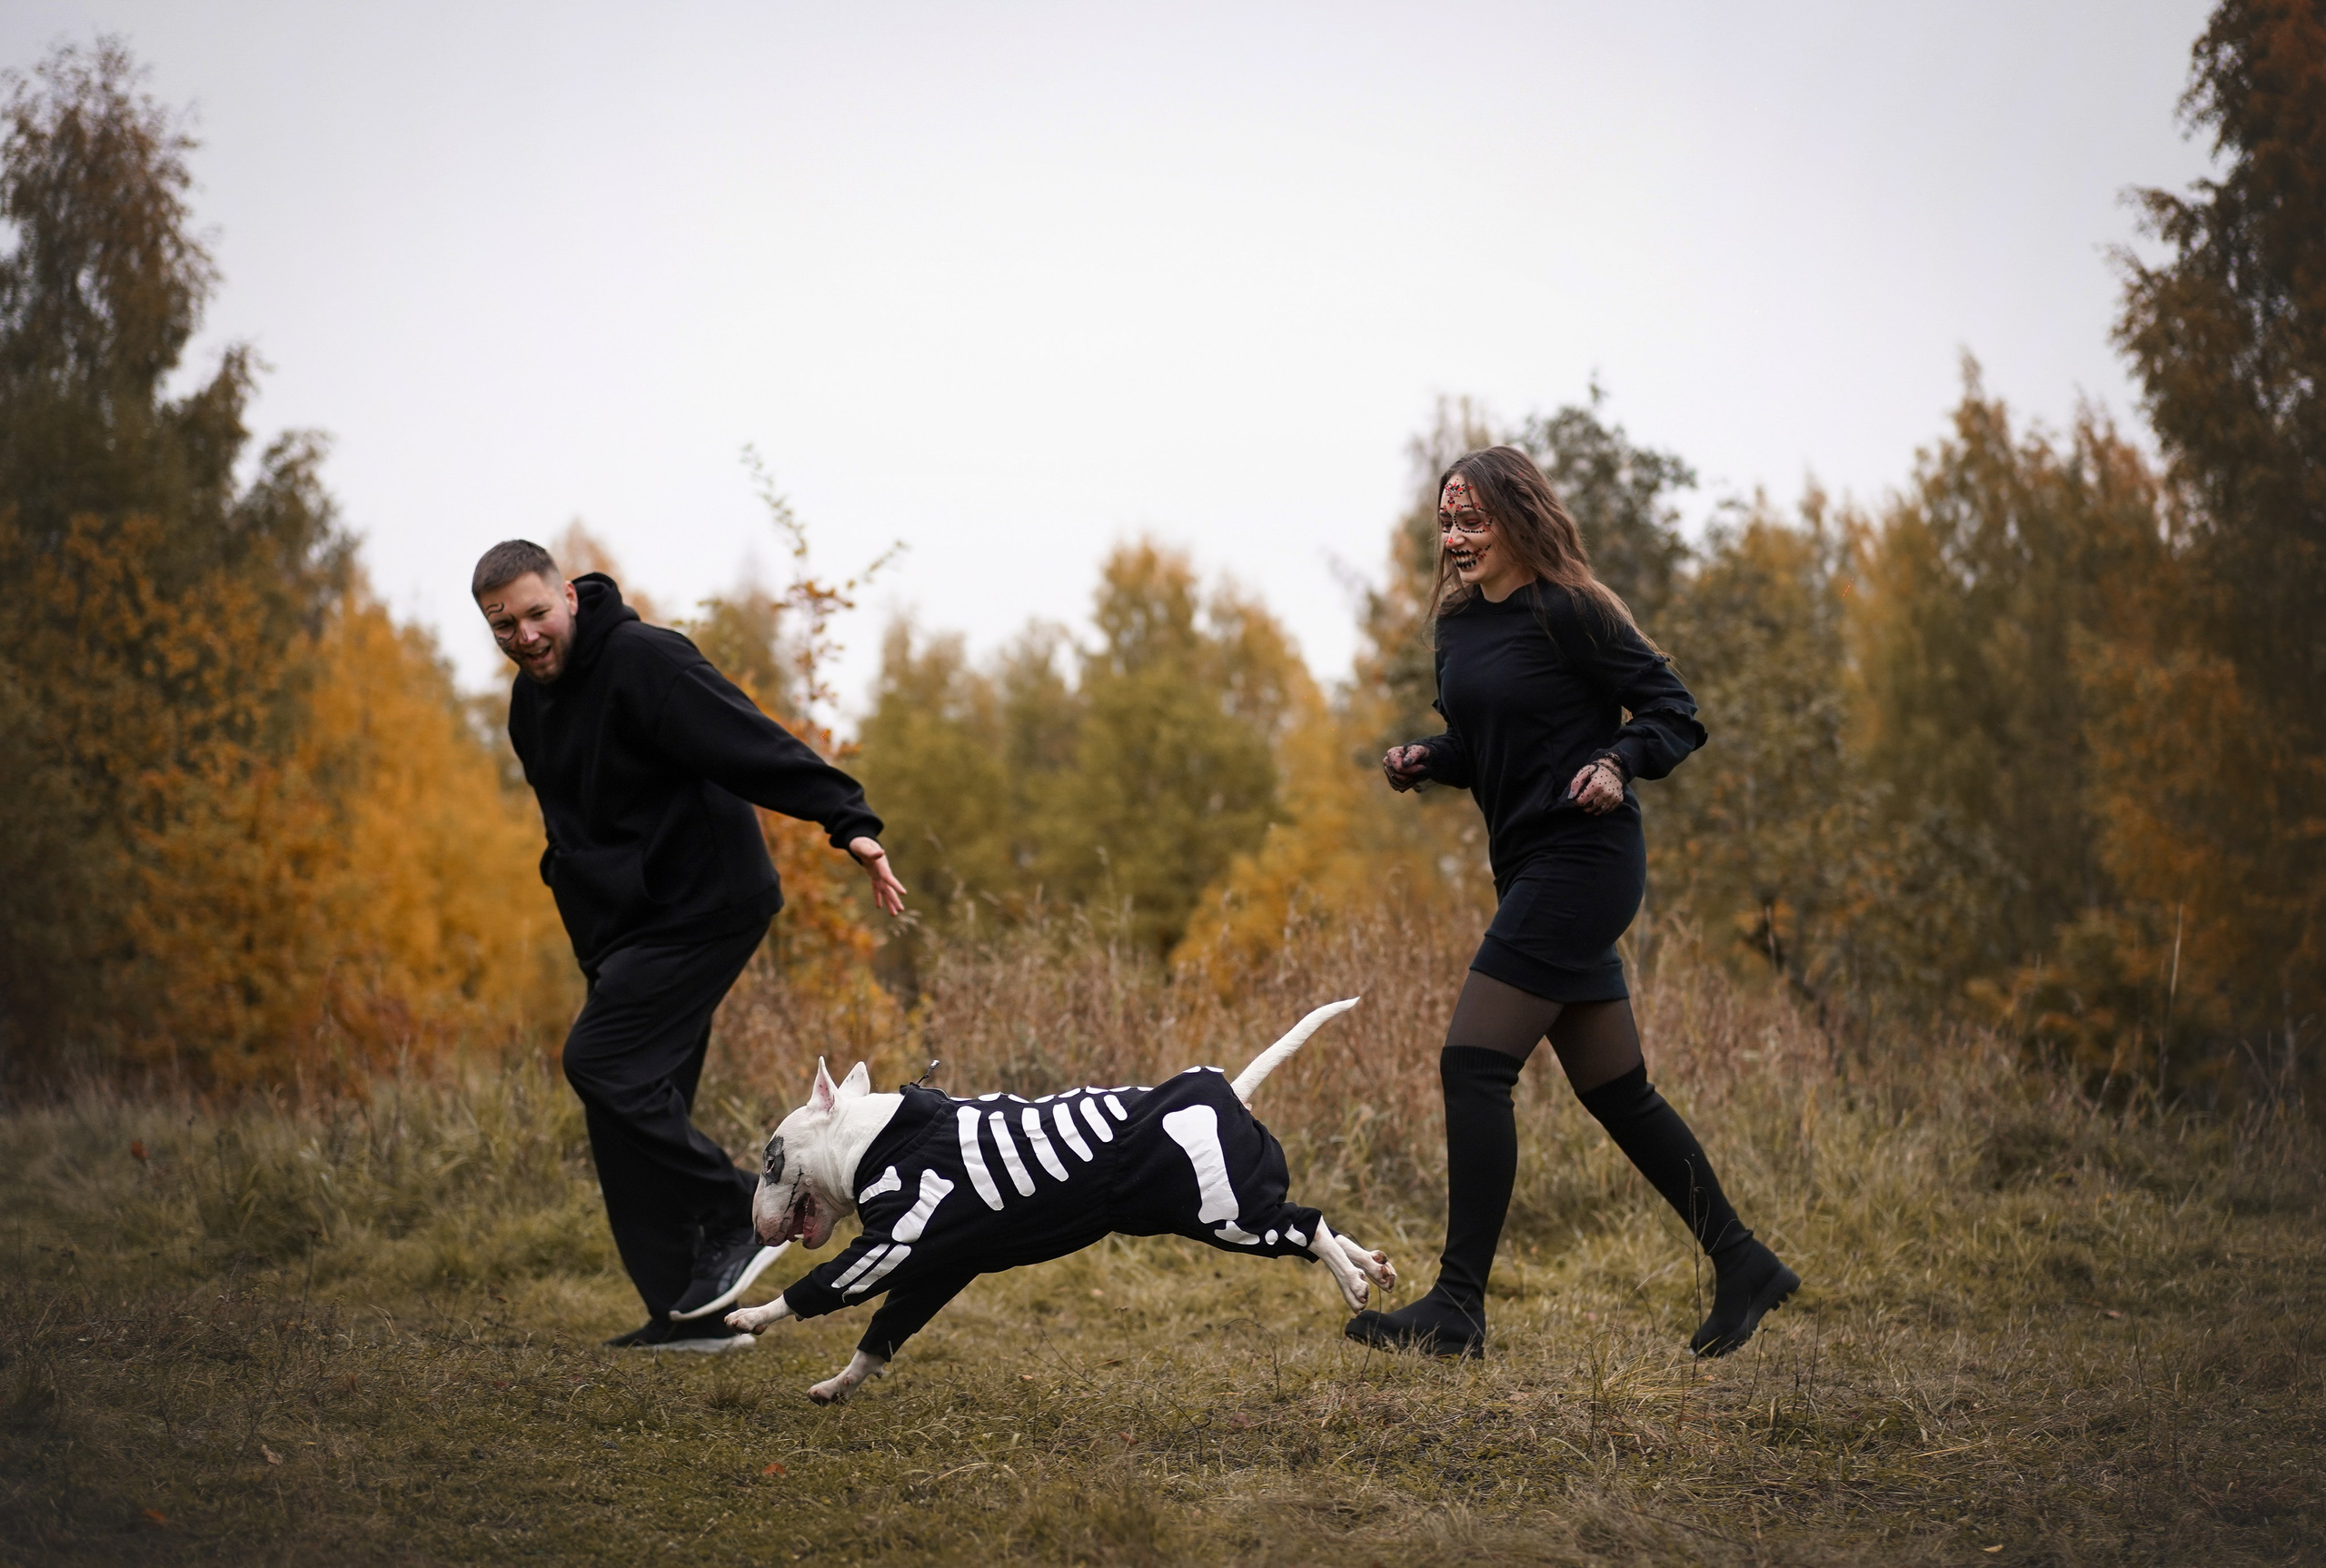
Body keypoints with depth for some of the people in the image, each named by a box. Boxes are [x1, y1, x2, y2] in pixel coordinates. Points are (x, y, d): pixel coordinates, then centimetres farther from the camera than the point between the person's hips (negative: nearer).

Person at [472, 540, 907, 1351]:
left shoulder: (642, 661, -17)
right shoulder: (531, 700, 12)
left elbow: (754, 747, -26)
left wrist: (851, 823, -35)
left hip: (702, 908, -10)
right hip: (625, 926, 10)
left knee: (602, 1061, -20)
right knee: (630, 1106, 6)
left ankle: (738, 1213, -9)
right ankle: (686, 1311, 10)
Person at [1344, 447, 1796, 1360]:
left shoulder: (1568, 613, -10)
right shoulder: (1458, 625, 13)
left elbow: (1674, 712, -9)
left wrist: (1618, 763, -26)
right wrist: (1425, 761, 5)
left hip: (1582, 862, -9)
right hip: (1530, 869, 9)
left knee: (1473, 1066, -14)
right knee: (1614, 1089, 13)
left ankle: (1458, 1306, -12)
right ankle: (1743, 1267, 24)